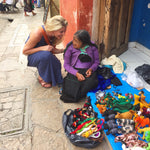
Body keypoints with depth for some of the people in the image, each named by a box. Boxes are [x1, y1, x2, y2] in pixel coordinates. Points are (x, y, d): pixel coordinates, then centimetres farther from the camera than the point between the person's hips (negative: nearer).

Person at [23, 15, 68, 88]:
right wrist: (42, 48, -35)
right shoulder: (37, 33, -31)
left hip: (43, 55, 6)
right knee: (46, 55, -36)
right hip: (29, 57, -5)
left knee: (57, 64, -20)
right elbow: (25, 51, -23)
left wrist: (63, 50, -19)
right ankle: (42, 78, -13)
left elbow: (52, 50, 0)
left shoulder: (54, 34, -12)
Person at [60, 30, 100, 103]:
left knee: (92, 82, -32)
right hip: (74, 71, 0)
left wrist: (91, 69, -13)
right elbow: (66, 64, 0)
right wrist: (76, 73, -16)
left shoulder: (92, 47, 2)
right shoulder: (70, 47, -1)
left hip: (88, 70, 1)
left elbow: (97, 61, 10)